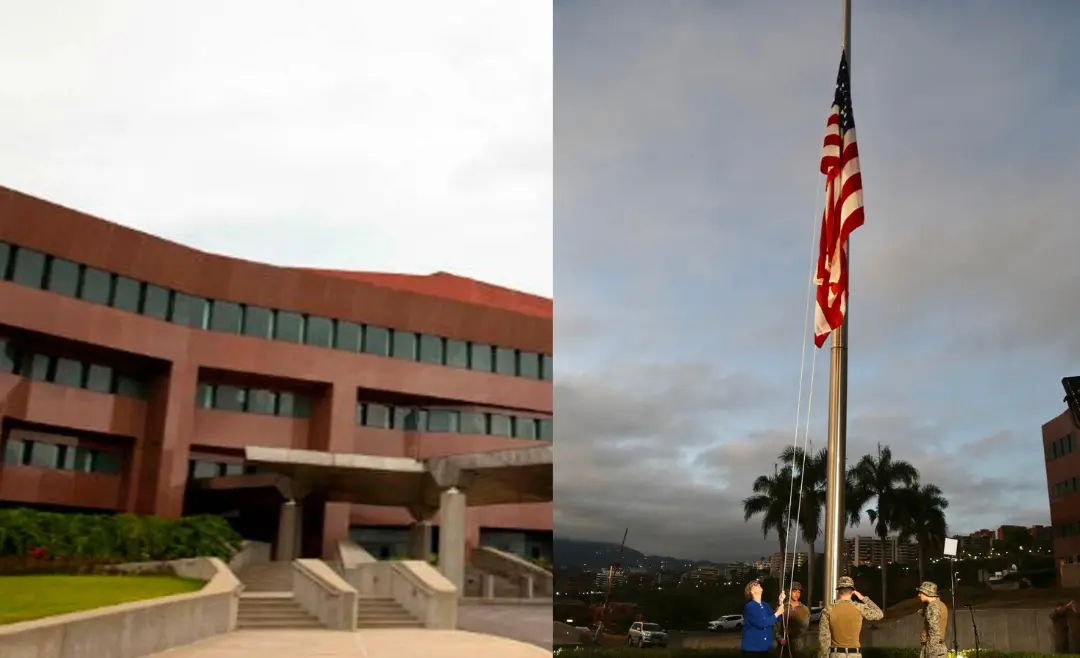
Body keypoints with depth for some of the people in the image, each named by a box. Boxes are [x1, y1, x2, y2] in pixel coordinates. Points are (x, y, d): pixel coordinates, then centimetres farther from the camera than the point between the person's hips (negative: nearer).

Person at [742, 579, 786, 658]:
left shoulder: (765, 605, 12)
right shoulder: (749, 607, -13)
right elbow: (762, 623, -22)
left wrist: (781, 603, -3)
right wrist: (777, 613, -13)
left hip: (764, 647, 8)